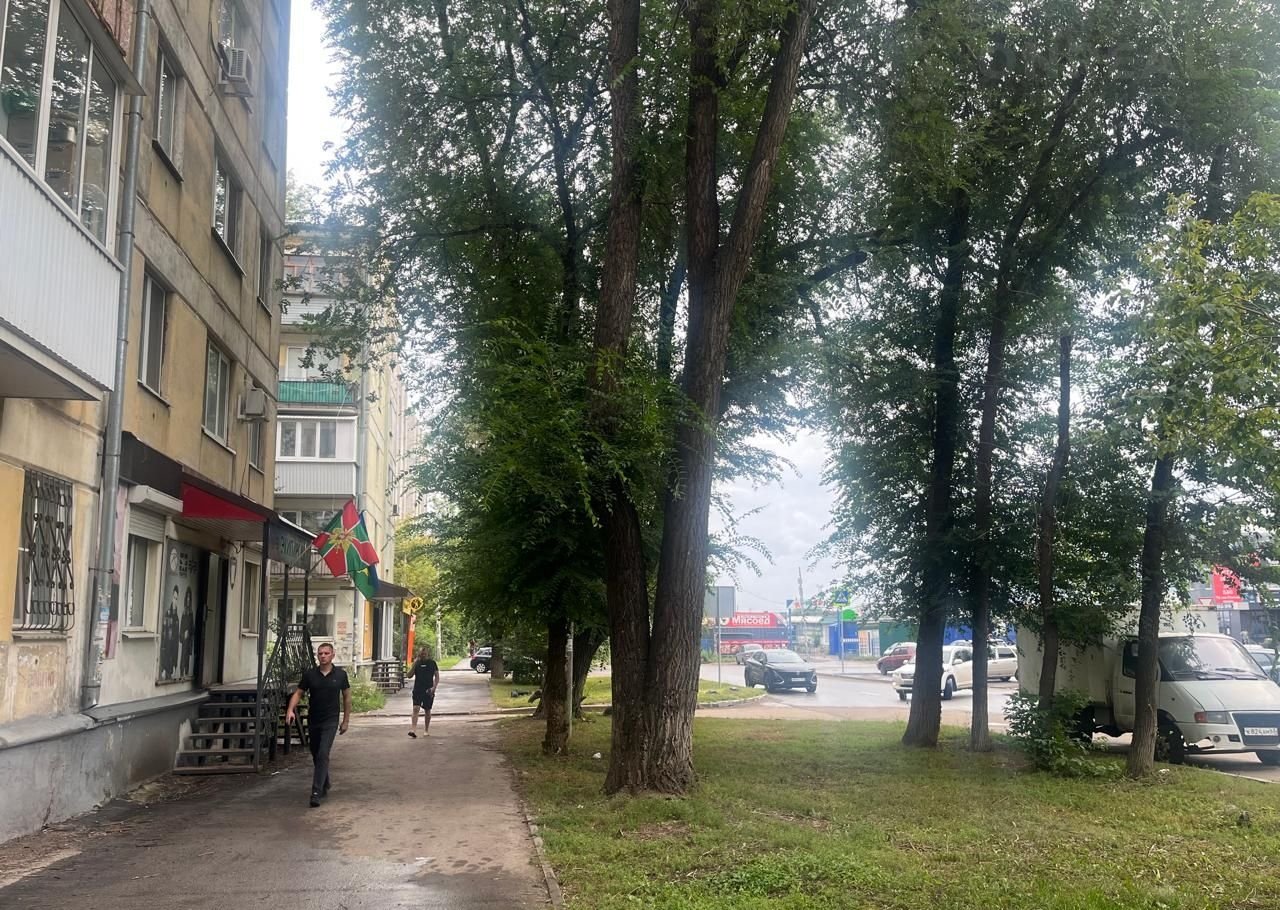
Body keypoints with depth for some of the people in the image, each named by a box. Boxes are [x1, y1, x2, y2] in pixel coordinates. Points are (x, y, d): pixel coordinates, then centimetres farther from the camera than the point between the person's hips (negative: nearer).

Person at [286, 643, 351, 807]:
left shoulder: (340, 674, -2)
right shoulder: (310, 674, 0)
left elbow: (346, 697, 7)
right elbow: (298, 693, 2)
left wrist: (346, 721, 7)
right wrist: (290, 710, -17)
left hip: (330, 721, -3)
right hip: (313, 721, 3)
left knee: (323, 755, -15)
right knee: (316, 756, 14)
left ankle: (316, 792, -17)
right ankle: (324, 787, 34)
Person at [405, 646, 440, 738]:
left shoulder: (432, 663, 1)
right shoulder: (417, 663, 3)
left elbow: (437, 676, 3)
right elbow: (409, 676, 0)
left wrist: (434, 687, -10)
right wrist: (414, 666, -12)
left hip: (428, 691, 0)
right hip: (417, 690, 0)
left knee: (427, 710, 10)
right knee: (416, 708, -14)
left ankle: (426, 730, 24)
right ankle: (413, 730, -21)